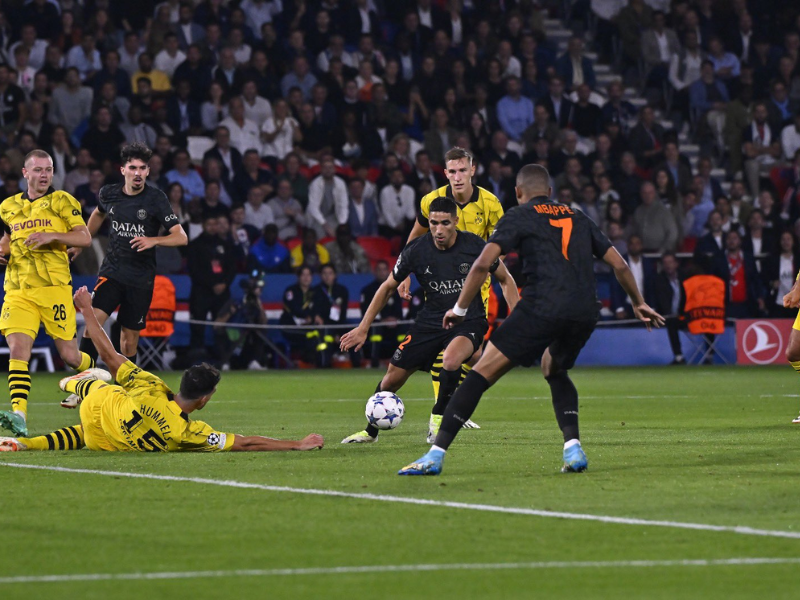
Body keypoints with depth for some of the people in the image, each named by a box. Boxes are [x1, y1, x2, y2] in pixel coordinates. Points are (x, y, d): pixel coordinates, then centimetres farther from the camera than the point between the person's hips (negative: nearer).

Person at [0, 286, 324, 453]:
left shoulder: (151, 386, -31)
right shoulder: (189, 432, -34)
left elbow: (109, 354, -21)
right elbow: (245, 443, -32)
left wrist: (87, 310, -8)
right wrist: (299, 445, -29)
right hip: (106, 443, 0)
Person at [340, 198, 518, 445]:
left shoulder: (475, 246, -15)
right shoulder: (416, 250, -10)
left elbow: (505, 279, 2)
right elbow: (388, 287, 5)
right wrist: (363, 328, 3)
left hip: (468, 321, -3)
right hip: (431, 321, 3)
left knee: (451, 360, -34)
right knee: (393, 376, 1)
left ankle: (438, 418, -8)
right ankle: (370, 431, 27)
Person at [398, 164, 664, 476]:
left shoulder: (518, 217, 10)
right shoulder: (577, 218, 25)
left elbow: (483, 264, -3)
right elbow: (619, 265, 24)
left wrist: (460, 309, 5)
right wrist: (638, 304, 38)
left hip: (542, 307, -5)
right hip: (584, 313, 5)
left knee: (483, 372, -1)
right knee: (554, 369, 32)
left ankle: (436, 455, -7)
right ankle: (573, 447, 13)